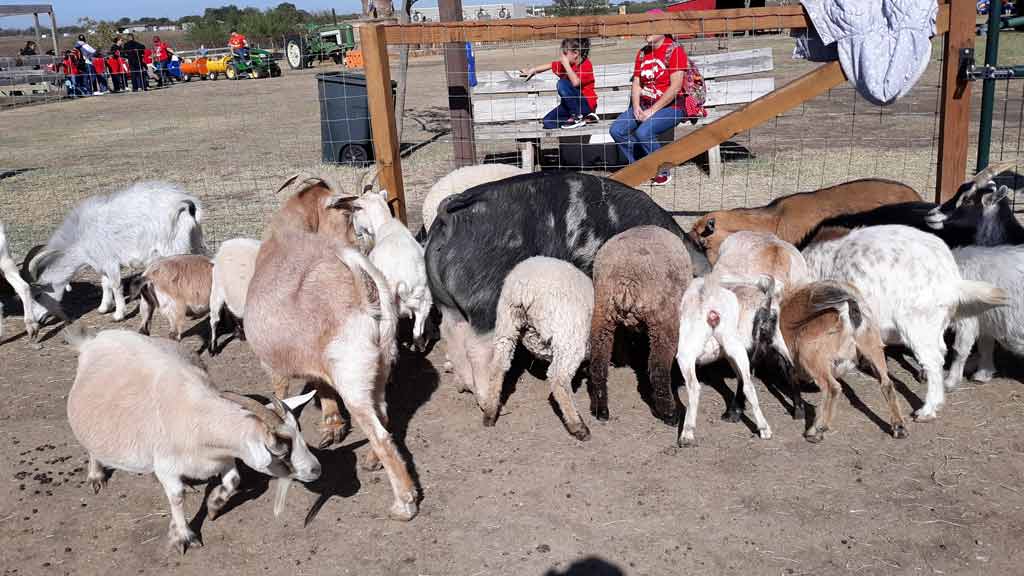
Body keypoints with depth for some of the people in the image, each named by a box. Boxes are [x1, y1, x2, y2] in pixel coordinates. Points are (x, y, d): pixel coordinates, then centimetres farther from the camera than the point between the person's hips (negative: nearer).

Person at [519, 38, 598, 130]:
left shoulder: (586, 65, -17)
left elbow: (575, 82, -33)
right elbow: (550, 65, 20)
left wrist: (566, 64, -24)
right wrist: (532, 70, 19)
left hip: (587, 104, -9)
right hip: (571, 105, 9)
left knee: (562, 84, -29)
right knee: (547, 123, -4)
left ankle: (578, 116, -15)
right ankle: (584, 118, 2)